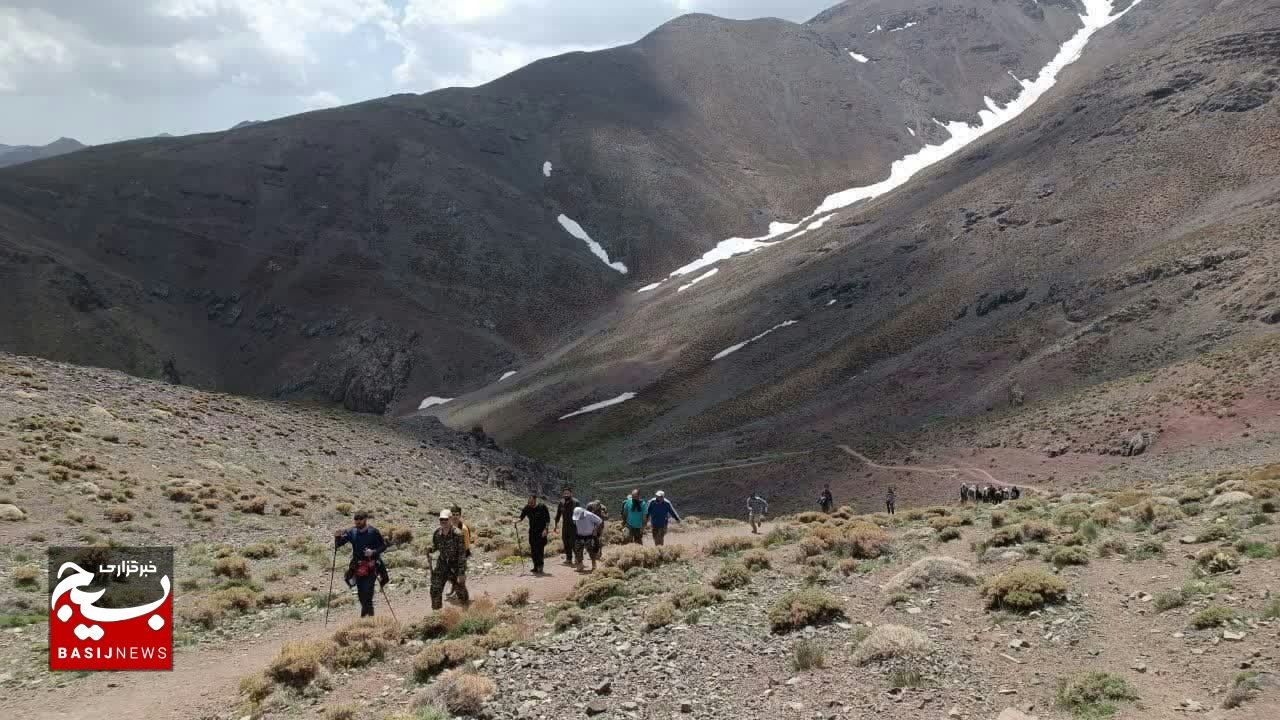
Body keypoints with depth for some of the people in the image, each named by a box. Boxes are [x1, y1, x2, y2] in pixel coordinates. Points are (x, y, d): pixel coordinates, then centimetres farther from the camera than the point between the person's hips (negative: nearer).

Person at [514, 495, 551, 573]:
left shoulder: (542, 506, -10)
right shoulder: (527, 507, 0)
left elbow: (548, 519, -6)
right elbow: (521, 517, 1)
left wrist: (545, 529, -13)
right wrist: (516, 521, -19)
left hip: (541, 532, -4)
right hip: (532, 531, 4)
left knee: (539, 549, -11)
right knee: (533, 550, 5)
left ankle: (540, 567, -5)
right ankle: (536, 567, 15)